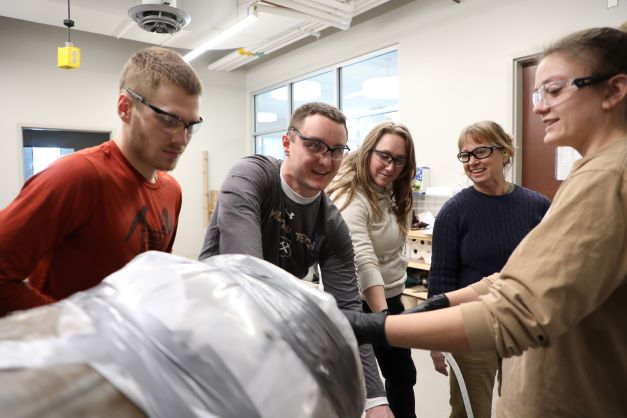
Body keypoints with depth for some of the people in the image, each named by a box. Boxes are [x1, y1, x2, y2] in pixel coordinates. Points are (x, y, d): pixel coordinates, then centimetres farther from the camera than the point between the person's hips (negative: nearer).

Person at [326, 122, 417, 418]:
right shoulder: (350, 198, -22)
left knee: (403, 374, 21)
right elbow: (363, 261, -33)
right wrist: (382, 315, -41)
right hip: (361, 304, -8)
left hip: (391, 297, 9)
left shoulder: (390, 194, 7)